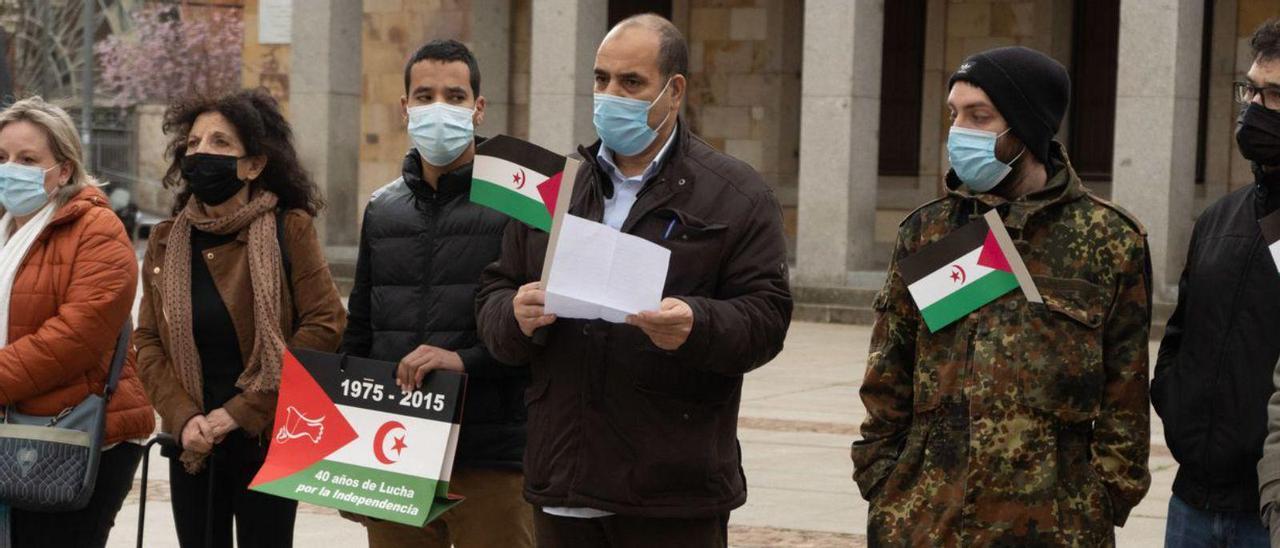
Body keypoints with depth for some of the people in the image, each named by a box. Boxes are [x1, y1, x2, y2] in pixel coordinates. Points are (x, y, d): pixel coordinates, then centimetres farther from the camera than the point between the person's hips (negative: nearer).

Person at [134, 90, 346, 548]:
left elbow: (325, 325, -12)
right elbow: (148, 342, 6)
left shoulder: (289, 230, -6)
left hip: (268, 441, -4)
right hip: (192, 444, 4)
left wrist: (242, 411, -14)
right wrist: (183, 418, -11)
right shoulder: (166, 241, 6)